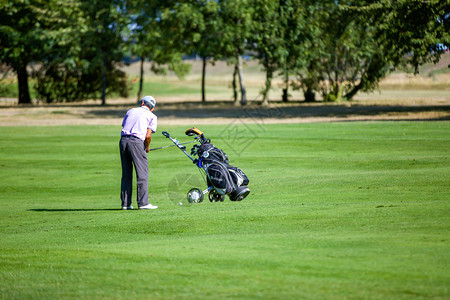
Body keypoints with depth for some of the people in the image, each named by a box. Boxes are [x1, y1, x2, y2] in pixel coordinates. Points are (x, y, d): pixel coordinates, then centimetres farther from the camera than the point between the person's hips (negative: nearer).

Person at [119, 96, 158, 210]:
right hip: (136, 142, -4)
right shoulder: (152, 116, 11)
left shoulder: (131, 111, 24)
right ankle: (143, 203, -8)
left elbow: (123, 126, 17)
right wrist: (147, 147, 17)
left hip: (123, 140, 4)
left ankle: (125, 203, 10)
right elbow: (148, 136, -1)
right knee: (142, 173, -1)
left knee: (126, 174, 10)